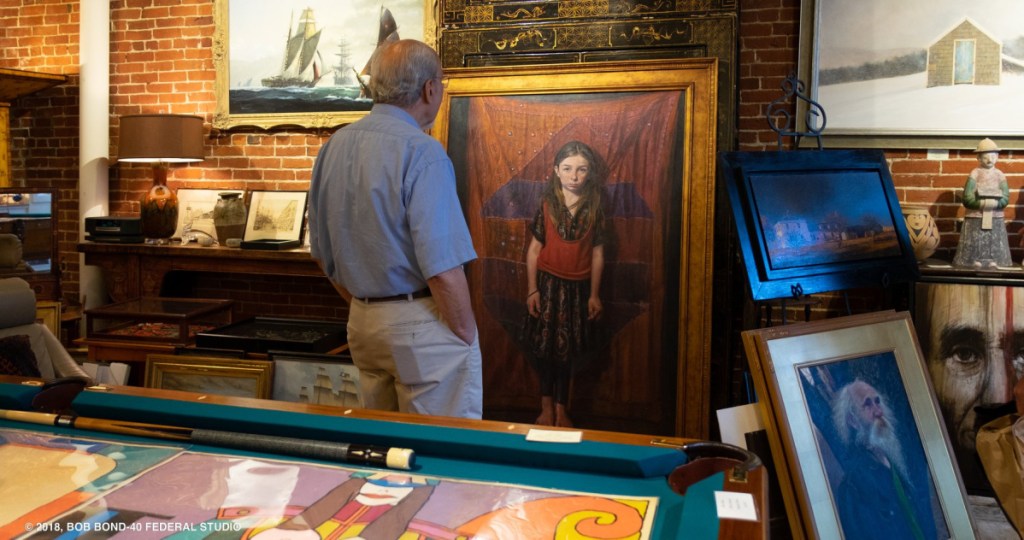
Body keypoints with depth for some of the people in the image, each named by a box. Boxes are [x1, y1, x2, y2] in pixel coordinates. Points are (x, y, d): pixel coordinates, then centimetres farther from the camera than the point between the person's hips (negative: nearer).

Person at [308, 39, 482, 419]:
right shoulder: (422, 152, -17)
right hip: (422, 325, -8)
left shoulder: (334, 146, 6)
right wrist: (467, 337, -8)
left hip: (362, 322, 8)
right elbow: (442, 268, -21)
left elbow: (321, 252, 14)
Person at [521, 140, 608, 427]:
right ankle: (547, 405, 22)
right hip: (548, 284, -1)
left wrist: (594, 294, 0)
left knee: (568, 350, 9)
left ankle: (561, 407, 24)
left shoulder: (594, 209, -4)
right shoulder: (547, 205, -6)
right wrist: (532, 289, -6)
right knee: (544, 347, 5)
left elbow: (597, 254, 0)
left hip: (578, 287, 1)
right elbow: (534, 249, -4)